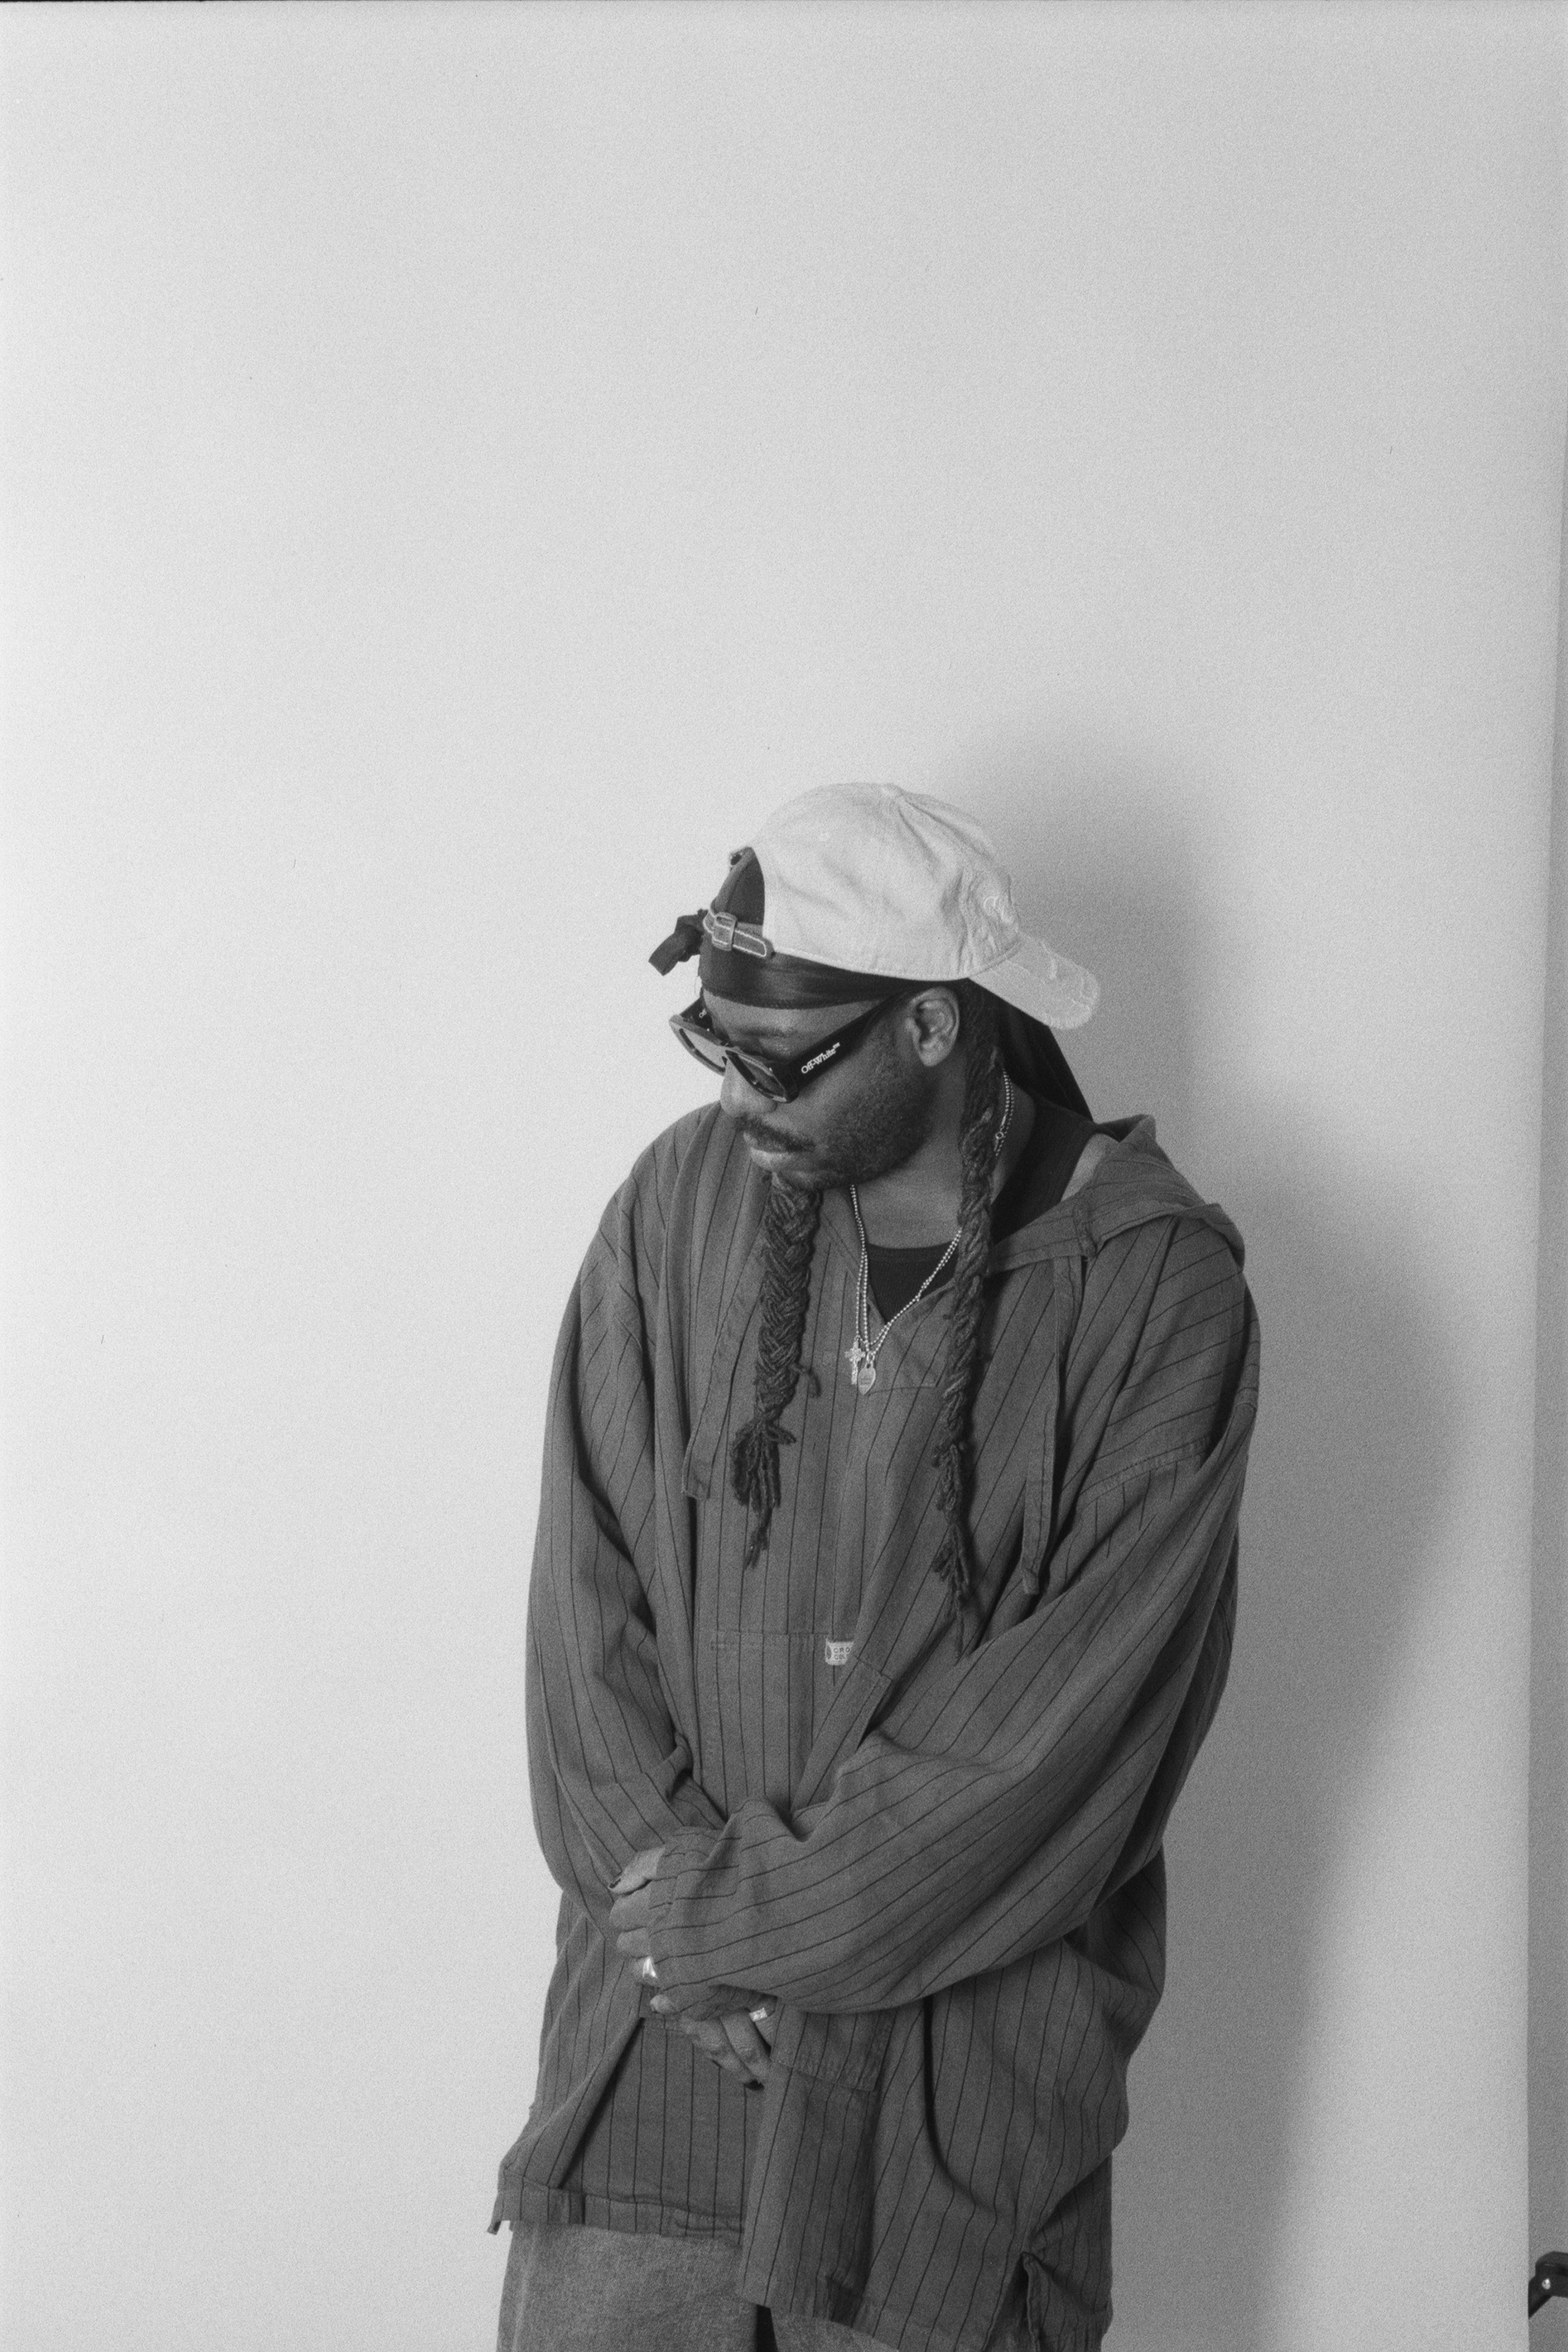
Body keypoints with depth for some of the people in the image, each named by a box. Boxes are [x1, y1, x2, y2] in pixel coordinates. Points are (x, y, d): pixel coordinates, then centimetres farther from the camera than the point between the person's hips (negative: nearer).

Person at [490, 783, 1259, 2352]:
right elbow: (588, 1593, 0)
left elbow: (1071, 1713, -14)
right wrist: (667, 1882, -12)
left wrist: (740, 1912, -13)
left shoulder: (1158, 1293, -11)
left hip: (969, 2038, -2)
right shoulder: (686, 1197, 0)